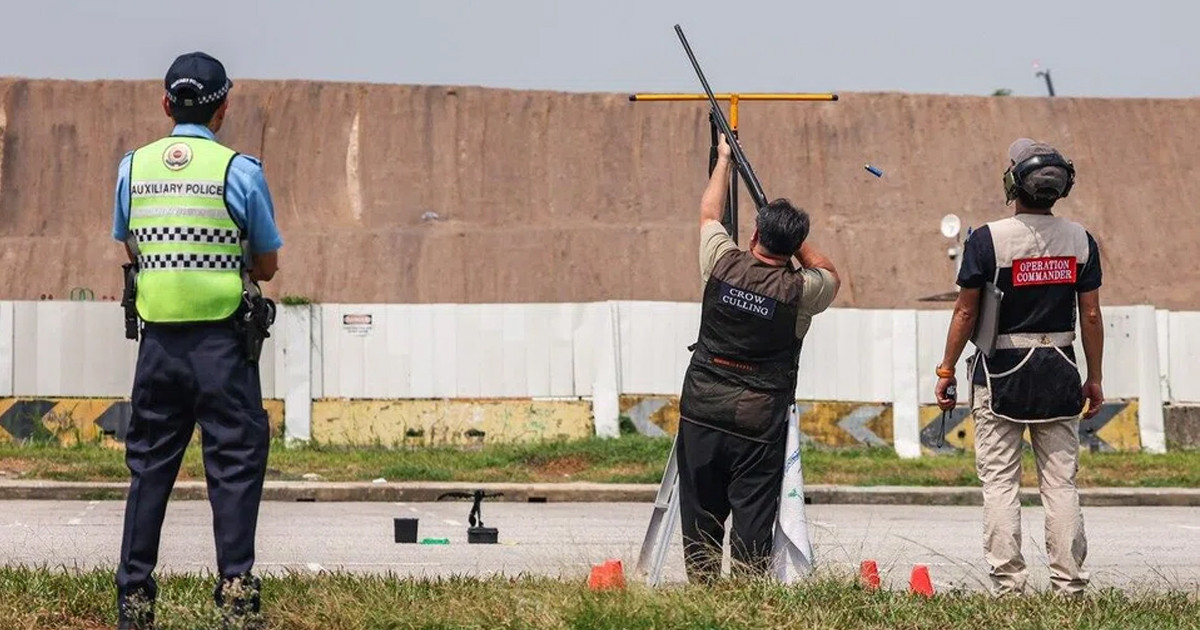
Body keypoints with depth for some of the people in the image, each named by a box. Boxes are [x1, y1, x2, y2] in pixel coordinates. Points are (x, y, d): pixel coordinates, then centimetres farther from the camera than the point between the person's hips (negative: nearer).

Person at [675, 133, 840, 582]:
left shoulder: (722, 264, -4)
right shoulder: (799, 291, -8)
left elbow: (709, 214, 17)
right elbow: (830, 275, 17)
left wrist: (724, 159, 30)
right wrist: (794, 237, 11)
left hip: (702, 409, 2)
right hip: (759, 421, -2)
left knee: (700, 511, 9)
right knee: (752, 516, -2)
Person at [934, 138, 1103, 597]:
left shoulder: (988, 240, -10)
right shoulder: (1080, 240, 0)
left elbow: (966, 312, -7)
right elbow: (1091, 315, 2)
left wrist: (946, 371, 3)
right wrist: (1094, 379, 11)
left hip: (1001, 371, -3)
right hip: (1059, 373, 3)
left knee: (1000, 481, 2)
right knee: (1060, 482, 6)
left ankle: (1008, 584, -1)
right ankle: (1069, 584, 4)